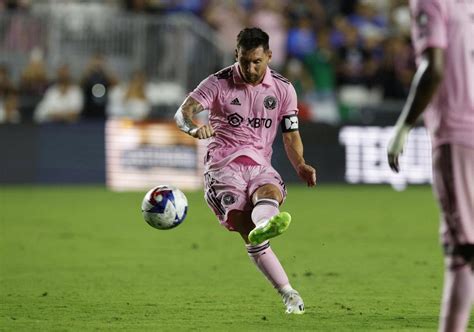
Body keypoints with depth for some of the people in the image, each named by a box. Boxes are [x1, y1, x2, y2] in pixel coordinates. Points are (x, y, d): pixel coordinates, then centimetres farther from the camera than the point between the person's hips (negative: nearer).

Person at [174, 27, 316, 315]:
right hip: (224, 166, -2)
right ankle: (289, 295, -31)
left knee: (270, 193, -37)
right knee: (249, 231, -24)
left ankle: (265, 224, -73)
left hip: (260, 166, 2)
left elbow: (291, 136, 16)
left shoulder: (283, 89, 9)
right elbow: (183, 112, -11)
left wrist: (300, 165, -5)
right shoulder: (219, 83, 0)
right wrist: (194, 127, -36)